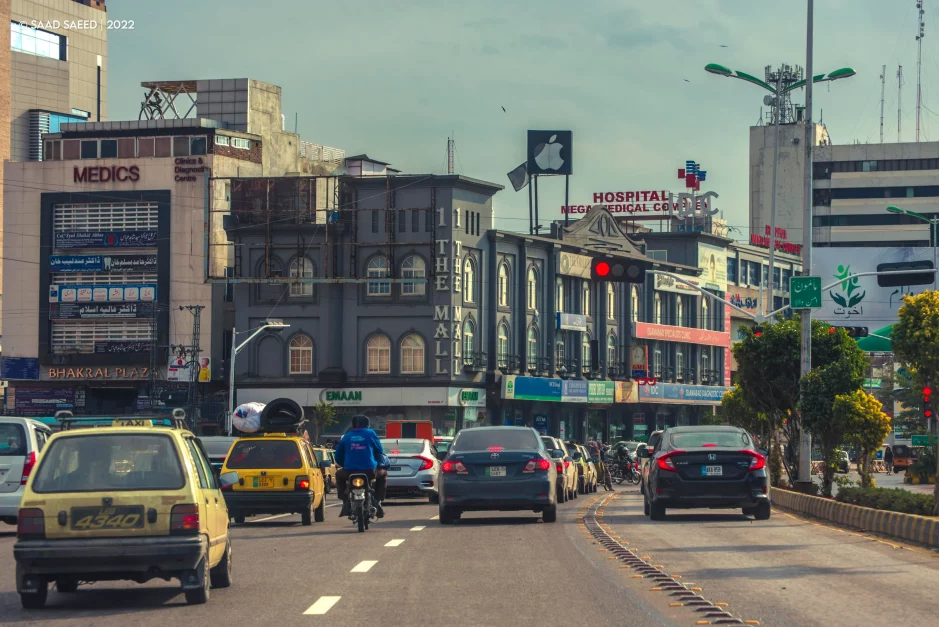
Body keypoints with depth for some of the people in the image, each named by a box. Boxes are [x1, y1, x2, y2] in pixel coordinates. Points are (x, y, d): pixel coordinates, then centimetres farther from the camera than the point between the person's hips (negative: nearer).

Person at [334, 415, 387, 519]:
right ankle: (377, 501, 14)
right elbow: (380, 452, 14)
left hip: (350, 472, 1)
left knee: (339, 476, 35)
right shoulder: (371, 434, 7)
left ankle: (346, 503, 20)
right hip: (369, 472, -1)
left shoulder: (347, 437, 12)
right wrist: (378, 463, 35)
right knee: (382, 476, 31)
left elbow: (338, 457, 16)